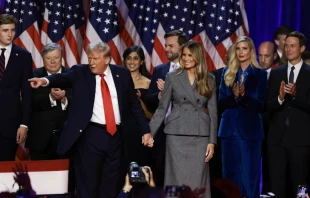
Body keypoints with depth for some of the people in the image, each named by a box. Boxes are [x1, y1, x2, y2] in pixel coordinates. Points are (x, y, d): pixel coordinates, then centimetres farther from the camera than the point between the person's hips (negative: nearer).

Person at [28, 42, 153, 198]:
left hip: (115, 135, 3)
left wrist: (145, 130, 7)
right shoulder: (80, 72, 0)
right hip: (91, 135, -3)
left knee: (110, 185, 10)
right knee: (88, 184, 0)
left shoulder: (122, 74, 7)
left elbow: (134, 104, 11)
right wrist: (46, 80, -40)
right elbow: (64, 78, -19)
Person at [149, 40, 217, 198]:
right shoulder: (172, 77, 4)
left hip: (200, 136, 1)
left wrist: (212, 141, -1)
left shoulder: (209, 80, 7)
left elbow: (213, 112, 6)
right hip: (177, 135, -1)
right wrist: (150, 132, -5)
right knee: (178, 180, -2)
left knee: (198, 181, 0)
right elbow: (162, 108, 4)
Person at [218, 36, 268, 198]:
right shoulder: (227, 73, 9)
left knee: (249, 172, -1)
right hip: (229, 128, 3)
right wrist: (234, 96, -15)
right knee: (230, 172, 7)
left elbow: (261, 105, -4)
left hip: (250, 128, -3)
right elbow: (221, 103, 4)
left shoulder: (260, 74, 1)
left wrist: (244, 95, -20)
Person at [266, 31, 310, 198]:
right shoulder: (276, 73, 10)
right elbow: (268, 106, 5)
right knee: (276, 184, 1)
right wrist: (280, 98, -15)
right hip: (277, 136, 3)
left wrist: (295, 95, -22)